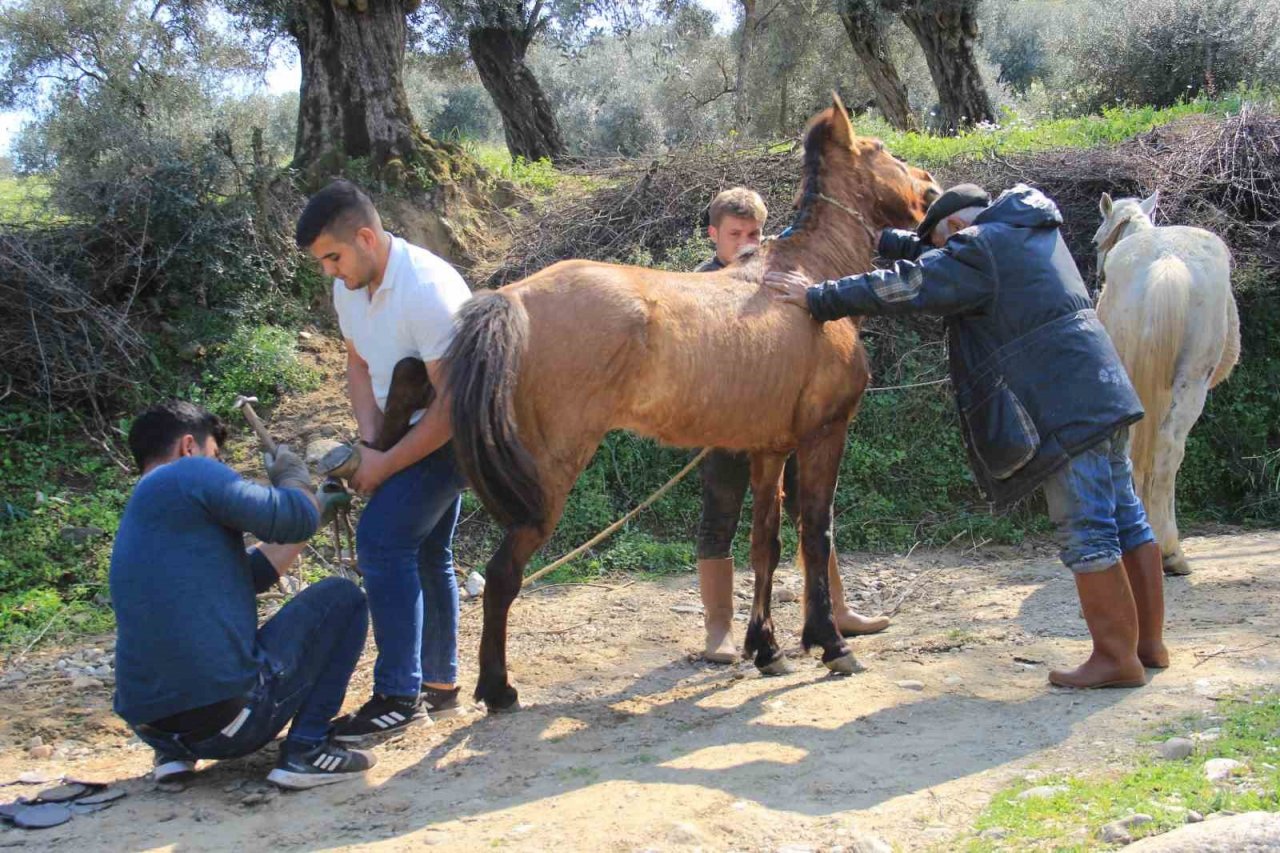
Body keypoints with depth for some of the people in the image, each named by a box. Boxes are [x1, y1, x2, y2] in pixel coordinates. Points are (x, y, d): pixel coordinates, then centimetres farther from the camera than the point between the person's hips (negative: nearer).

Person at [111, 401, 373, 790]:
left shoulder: (136, 523, 22)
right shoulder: (188, 475, -5)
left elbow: (249, 574, 28)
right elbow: (296, 519, -9)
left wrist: (318, 506, 33)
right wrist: (293, 475, 13)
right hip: (230, 715, -9)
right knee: (342, 597, 12)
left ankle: (172, 752, 18)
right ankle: (307, 749, 0)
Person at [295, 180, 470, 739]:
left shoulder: (427, 290, -28)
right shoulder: (349, 289, 0)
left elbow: (453, 403, -28)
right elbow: (359, 363, 12)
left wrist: (385, 466, -22)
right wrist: (370, 439, -6)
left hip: (454, 432, -9)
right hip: (408, 427, 9)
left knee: (382, 537, -19)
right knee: (424, 553, 15)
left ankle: (399, 697, -13)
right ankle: (439, 687, 29)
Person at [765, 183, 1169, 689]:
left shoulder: (978, 251, -9)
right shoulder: (1034, 232, 20)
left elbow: (909, 287, -14)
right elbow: (929, 257, 26)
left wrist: (819, 298, -9)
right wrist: (874, 239, 22)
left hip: (1065, 411, -10)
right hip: (1106, 394, 10)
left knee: (1086, 533, -4)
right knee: (1125, 516, 13)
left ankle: (1117, 658, 2)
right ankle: (1149, 642, 22)